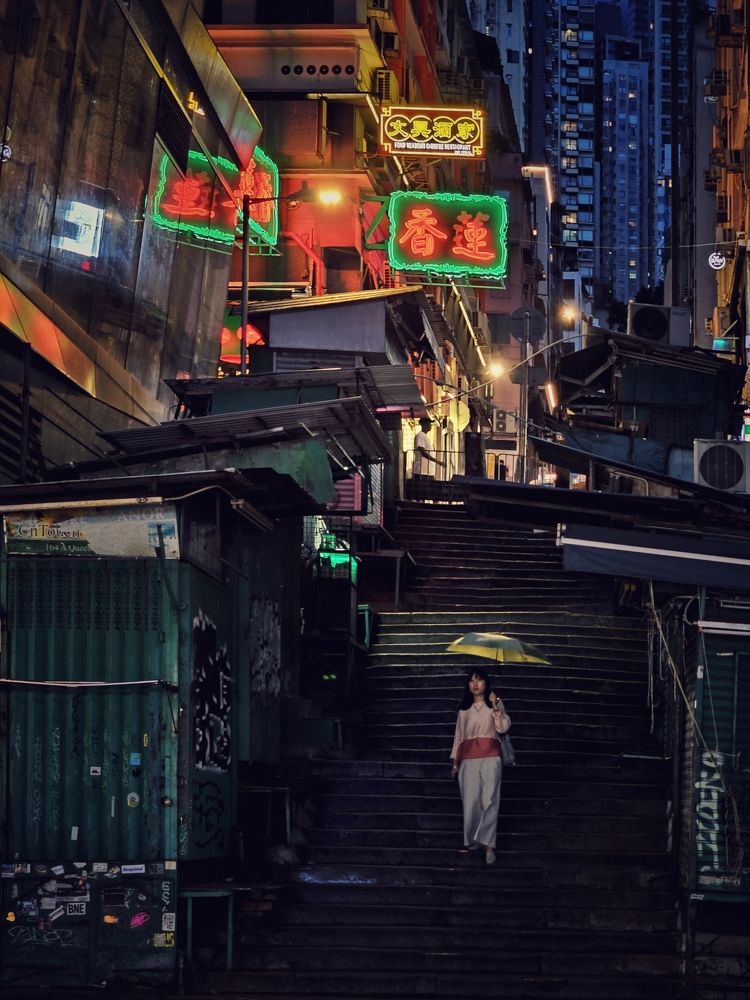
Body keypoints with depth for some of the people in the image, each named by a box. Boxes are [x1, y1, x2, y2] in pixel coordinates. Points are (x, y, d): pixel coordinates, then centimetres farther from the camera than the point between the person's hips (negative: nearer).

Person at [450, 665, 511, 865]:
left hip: (490, 757, -4)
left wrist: (496, 707, -14)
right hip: (468, 759, 4)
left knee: (489, 800, -13)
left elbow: (503, 728, -4)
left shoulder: (494, 704, 9)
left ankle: (488, 845, -20)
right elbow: (459, 735, 19)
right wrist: (455, 759, 15)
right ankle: (472, 840, 5)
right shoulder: (464, 709, 18)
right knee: (470, 801, -1)